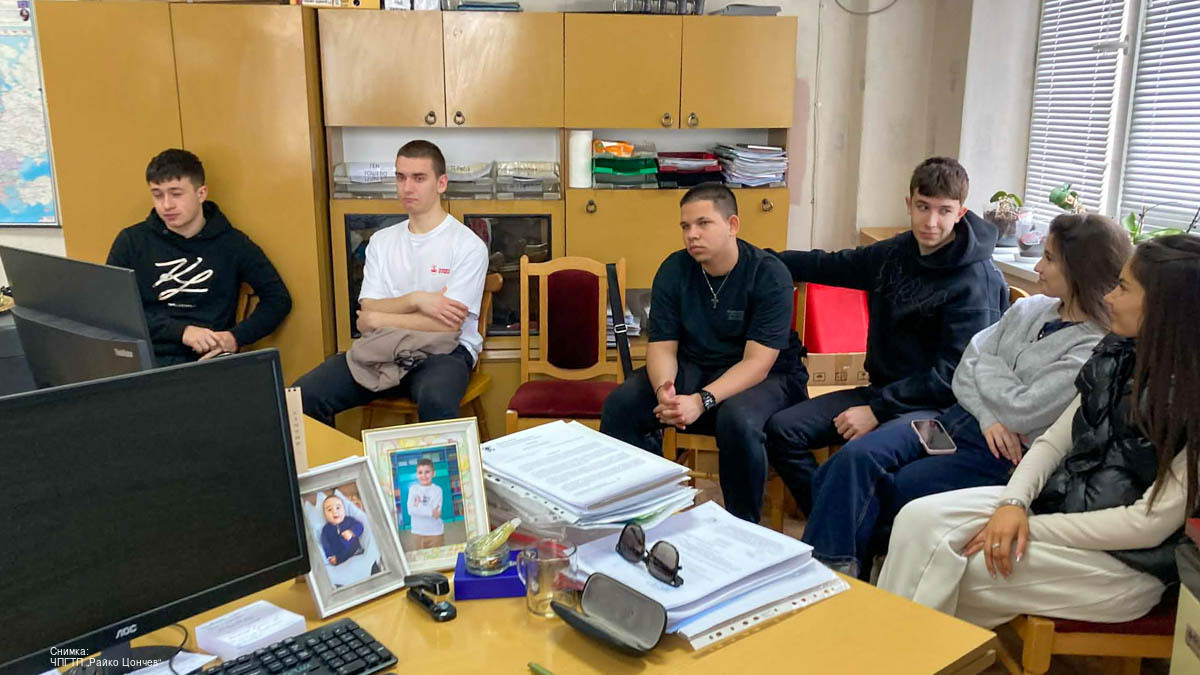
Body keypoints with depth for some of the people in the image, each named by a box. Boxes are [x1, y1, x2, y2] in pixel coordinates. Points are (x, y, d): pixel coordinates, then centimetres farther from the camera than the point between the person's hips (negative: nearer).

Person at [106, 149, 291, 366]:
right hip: (143, 360, 1)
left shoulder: (232, 244, 7)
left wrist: (236, 337, -5)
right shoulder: (131, 241, 9)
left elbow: (279, 299, 10)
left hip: (206, 361, 0)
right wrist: (181, 331, -11)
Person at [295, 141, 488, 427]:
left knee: (436, 401, -39)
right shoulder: (381, 241, 12)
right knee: (305, 393, -17)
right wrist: (416, 300, -14)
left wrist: (379, 320, -5)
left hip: (445, 350, -4)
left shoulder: (468, 245, -5)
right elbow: (369, 312, 3)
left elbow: (447, 326, -12)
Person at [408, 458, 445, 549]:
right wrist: (430, 512, -20)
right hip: (417, 532, 3)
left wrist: (418, 506, -10)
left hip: (435, 532, -3)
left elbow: (436, 512, -17)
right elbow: (410, 510, -12)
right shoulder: (413, 489, 0)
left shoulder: (437, 490, -9)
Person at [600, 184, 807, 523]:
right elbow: (662, 346, -6)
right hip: (692, 367, 5)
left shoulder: (769, 275, -18)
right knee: (620, 404, -18)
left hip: (762, 376, -4)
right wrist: (663, 389, -29)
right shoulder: (674, 269, -4)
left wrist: (702, 401, -37)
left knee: (738, 421, -37)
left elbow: (756, 363, -23)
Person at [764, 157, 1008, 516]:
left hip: (937, 406, -7)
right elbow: (830, 265, 22)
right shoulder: (895, 253, 7)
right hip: (884, 389, 8)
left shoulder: (976, 281, -14)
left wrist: (877, 409, -19)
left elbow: (953, 376, -17)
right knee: (781, 429, -8)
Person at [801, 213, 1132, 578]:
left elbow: (1021, 410, -18)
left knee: (876, 497, -19)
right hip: (957, 418, 6)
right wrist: (989, 416, -11)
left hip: (1000, 456, -6)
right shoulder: (1030, 309, 10)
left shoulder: (1096, 349, -12)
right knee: (855, 457, -19)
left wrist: (986, 364, -1)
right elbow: (964, 371, 7)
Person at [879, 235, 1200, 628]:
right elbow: (1054, 441, 6)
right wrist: (1014, 502, -13)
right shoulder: (1118, 357, 4)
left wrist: (1033, 526, -17)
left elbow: (1152, 523, -18)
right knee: (919, 519, -16)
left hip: (1126, 563, -6)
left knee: (943, 567, -20)